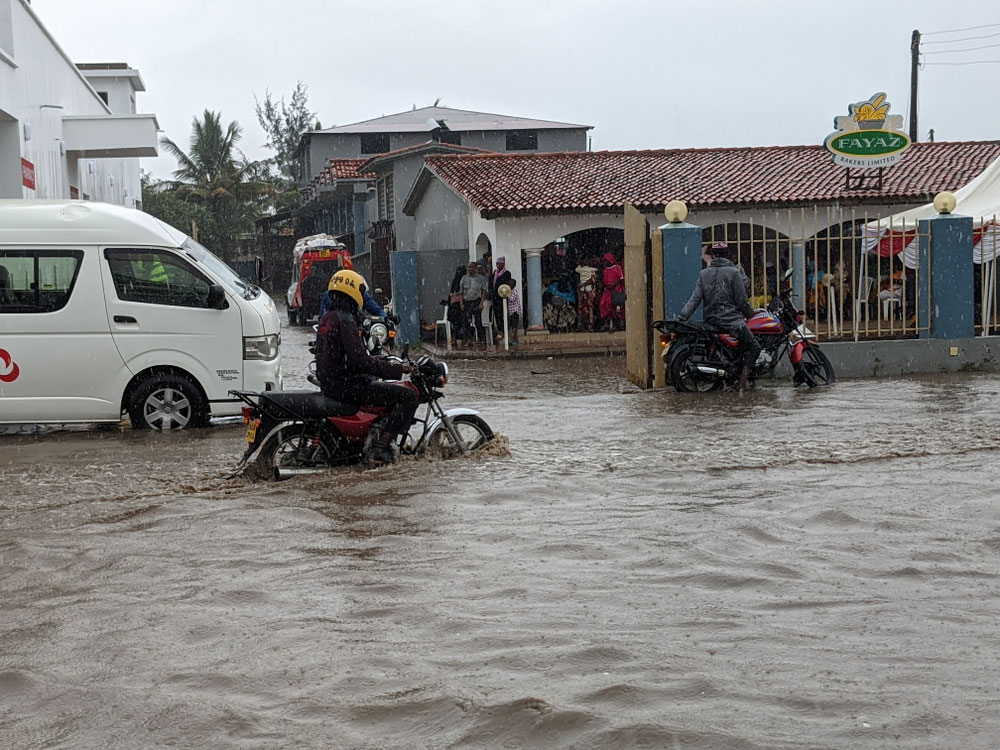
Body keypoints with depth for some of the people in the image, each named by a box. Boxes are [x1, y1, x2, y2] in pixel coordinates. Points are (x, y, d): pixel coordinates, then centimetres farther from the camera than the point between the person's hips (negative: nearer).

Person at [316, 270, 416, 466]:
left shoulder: (326, 318, 13)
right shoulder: (344, 320, -17)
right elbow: (359, 360, -24)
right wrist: (398, 369, -18)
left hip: (328, 382, 10)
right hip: (346, 385, -10)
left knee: (376, 382, 33)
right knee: (408, 396, -11)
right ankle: (380, 449, -16)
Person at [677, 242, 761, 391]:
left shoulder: (703, 274, 6)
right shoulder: (733, 272, -6)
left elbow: (695, 299, -3)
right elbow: (741, 300, -6)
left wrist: (681, 317, -4)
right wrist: (750, 314, 11)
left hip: (710, 321, 6)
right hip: (731, 321, -5)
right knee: (754, 348, 6)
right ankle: (744, 376, -12)